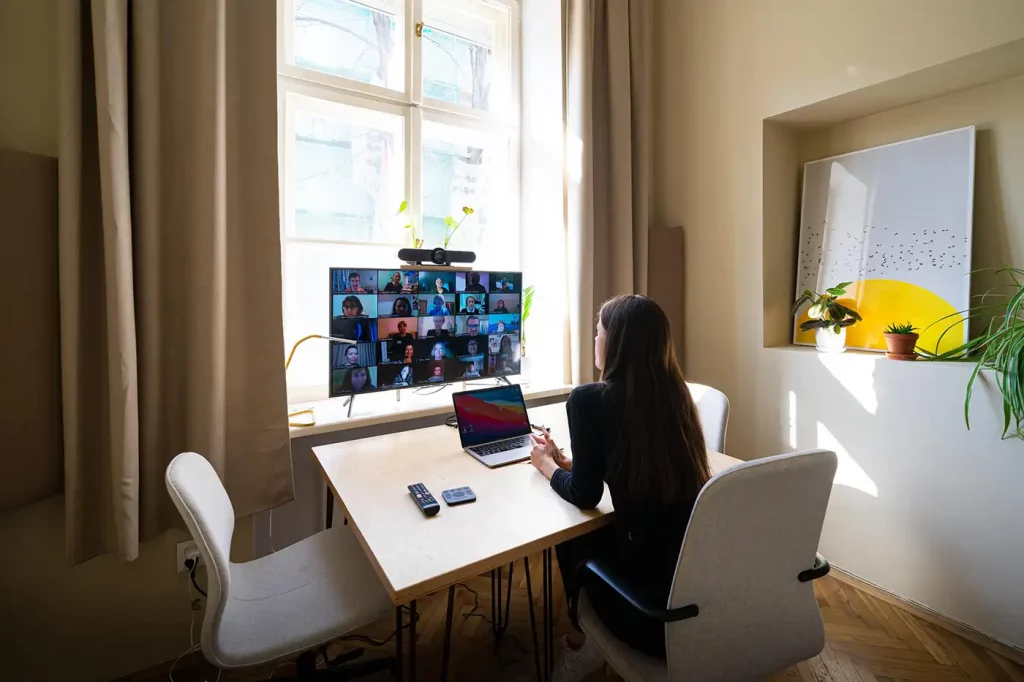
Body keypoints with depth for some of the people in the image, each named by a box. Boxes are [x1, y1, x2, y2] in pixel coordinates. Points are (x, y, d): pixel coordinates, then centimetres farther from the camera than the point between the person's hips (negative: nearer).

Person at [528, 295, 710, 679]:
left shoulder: (590, 399, -18)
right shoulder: (674, 393, 1)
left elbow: (585, 496, -7)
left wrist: (547, 466, 11)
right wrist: (565, 461, 21)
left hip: (652, 603, -5)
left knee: (571, 537, 21)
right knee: (599, 533, 25)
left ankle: (580, 644, 42)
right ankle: (585, 638, 43)